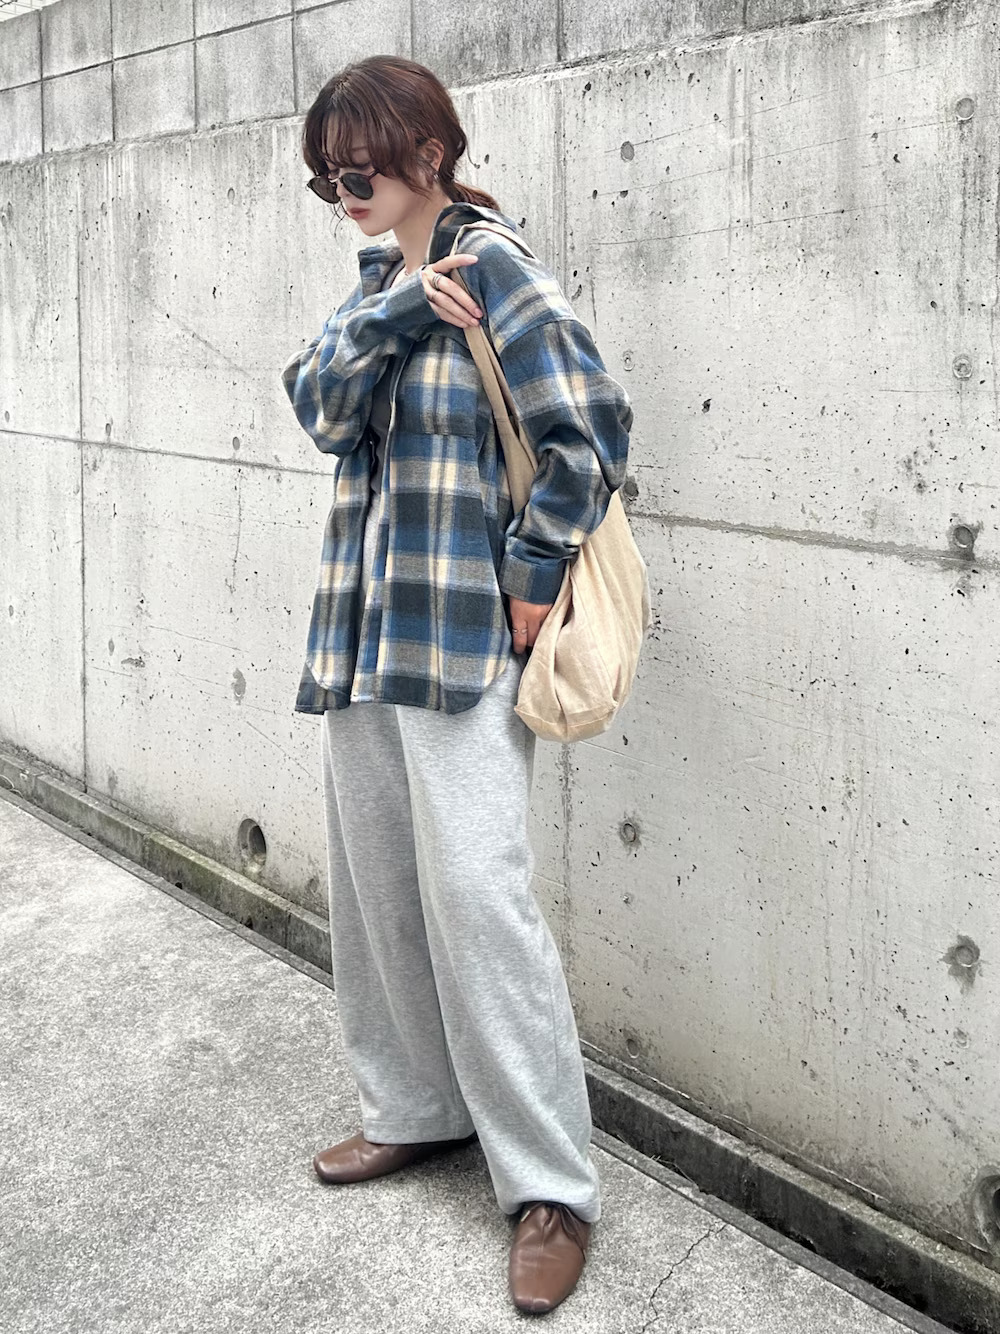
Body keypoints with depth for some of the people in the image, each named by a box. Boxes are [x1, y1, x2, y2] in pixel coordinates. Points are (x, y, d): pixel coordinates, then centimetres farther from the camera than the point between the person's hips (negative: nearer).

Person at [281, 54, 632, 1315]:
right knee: (372, 883, 13)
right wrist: (399, 307, -14)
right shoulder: (380, 279, 16)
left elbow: (593, 428, -14)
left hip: (461, 635, -8)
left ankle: (551, 1185, 1)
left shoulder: (493, 266, -7)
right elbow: (318, 399, 0)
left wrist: (531, 579, -12)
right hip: (362, 629, 8)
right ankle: (414, 1108, 31)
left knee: (475, 896, -10)